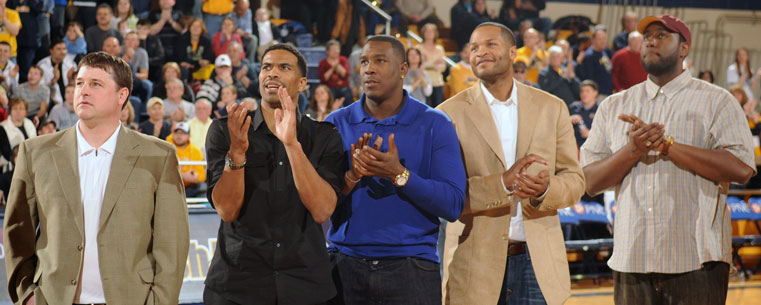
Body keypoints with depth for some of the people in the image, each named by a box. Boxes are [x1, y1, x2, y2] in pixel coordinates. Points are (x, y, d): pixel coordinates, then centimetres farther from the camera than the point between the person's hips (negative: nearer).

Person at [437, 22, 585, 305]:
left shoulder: (552, 108, 9)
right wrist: (502, 184, -20)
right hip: (475, 264, -2)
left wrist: (546, 189, -14)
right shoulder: (451, 113, 0)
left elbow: (575, 180, 9)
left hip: (538, 260, 2)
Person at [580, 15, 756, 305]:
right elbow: (590, 181, 6)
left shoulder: (716, 101, 4)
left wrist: (666, 144, -13)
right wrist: (632, 151, -13)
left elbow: (742, 168, -11)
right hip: (631, 260, 3)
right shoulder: (613, 107, 14)